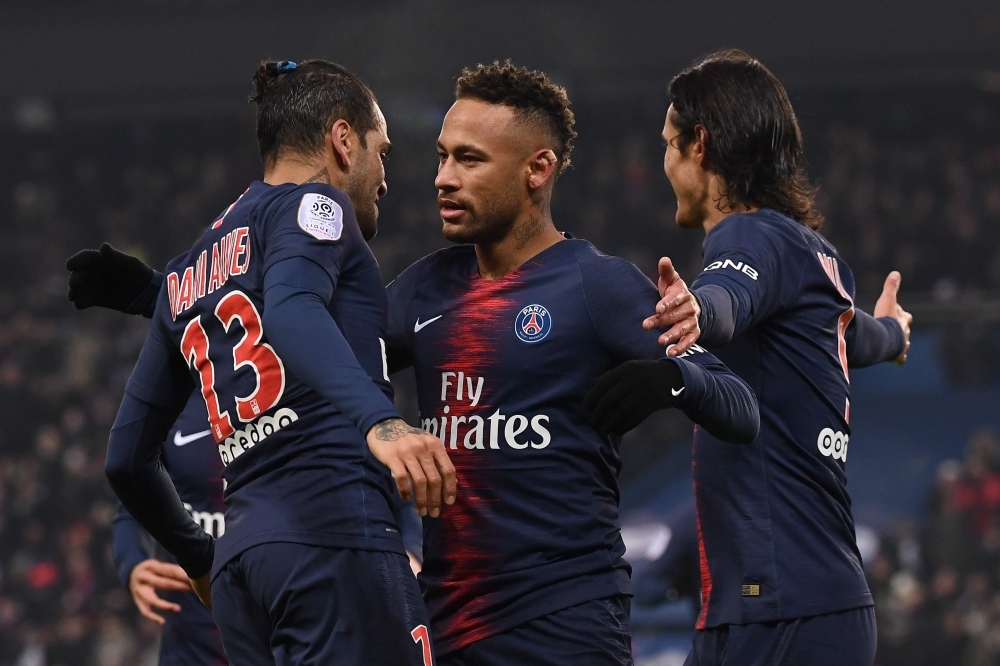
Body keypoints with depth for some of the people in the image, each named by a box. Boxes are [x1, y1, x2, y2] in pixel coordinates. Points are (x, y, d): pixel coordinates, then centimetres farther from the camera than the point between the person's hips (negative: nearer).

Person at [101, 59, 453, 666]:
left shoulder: (186, 275, 27)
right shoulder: (310, 204, 4)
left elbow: (127, 458, 30)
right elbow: (291, 313, -20)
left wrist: (201, 561, 43)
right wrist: (380, 422, -36)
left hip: (239, 558, 8)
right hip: (336, 533, -8)